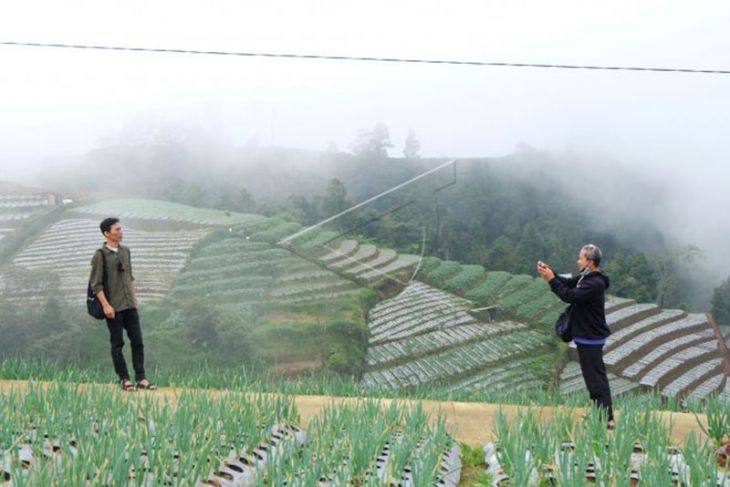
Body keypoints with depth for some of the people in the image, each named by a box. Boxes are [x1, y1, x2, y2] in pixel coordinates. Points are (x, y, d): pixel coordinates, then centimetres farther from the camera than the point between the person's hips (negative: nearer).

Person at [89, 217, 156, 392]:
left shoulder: (125, 251, 10)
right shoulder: (100, 255, -9)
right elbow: (96, 284, -10)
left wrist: (134, 297, 15)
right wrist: (106, 305, -15)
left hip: (130, 306, 6)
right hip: (113, 307, -6)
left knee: (137, 341, 3)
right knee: (117, 344, 3)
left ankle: (141, 378, 8)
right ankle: (124, 379, 11)